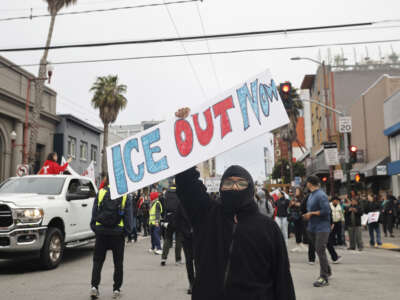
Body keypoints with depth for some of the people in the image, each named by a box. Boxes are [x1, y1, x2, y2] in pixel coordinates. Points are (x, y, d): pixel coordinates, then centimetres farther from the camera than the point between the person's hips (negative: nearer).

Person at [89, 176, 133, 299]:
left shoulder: (100, 193, 3)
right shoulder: (125, 196, -1)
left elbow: (94, 213, 4)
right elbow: (128, 216, -1)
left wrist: (94, 228, 10)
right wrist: (127, 231, 6)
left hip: (101, 232, 1)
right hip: (118, 233, -1)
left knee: (97, 261, 11)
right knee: (118, 263, 10)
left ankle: (94, 286, 1)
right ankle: (116, 289, 13)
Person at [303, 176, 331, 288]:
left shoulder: (321, 195, -16)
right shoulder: (311, 195, 14)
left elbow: (326, 211, -23)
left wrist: (311, 213, -16)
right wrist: (307, 215, 6)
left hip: (322, 228, -9)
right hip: (312, 228, 9)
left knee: (320, 251, -11)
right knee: (318, 251, 16)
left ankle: (324, 278, -5)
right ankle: (328, 272, 32)